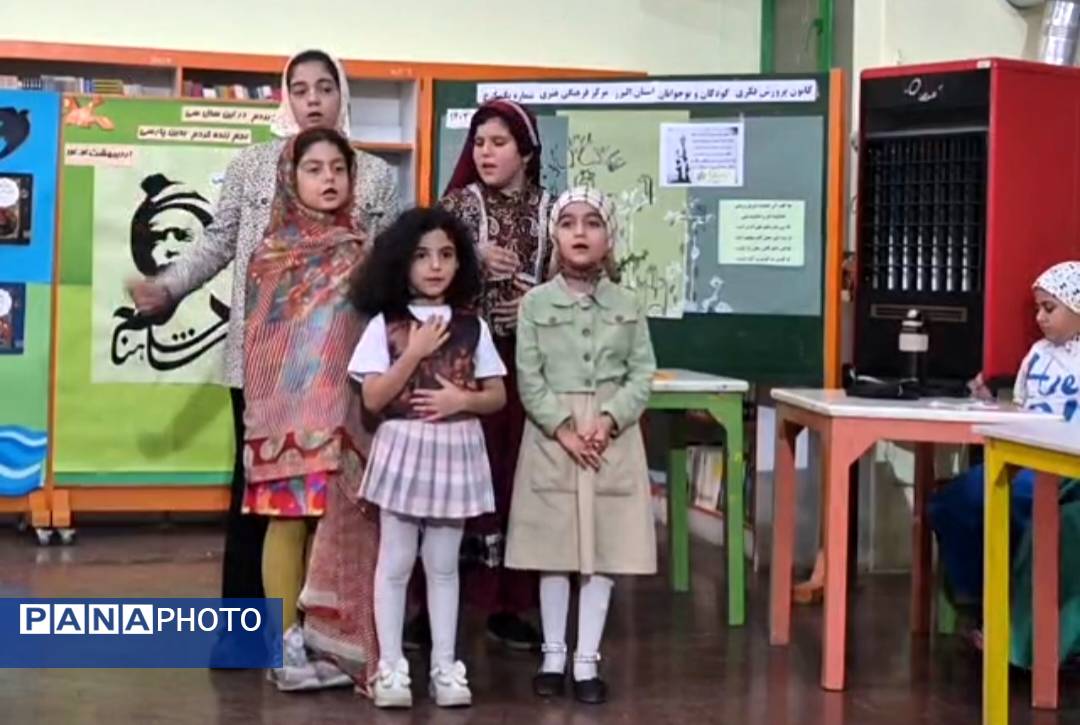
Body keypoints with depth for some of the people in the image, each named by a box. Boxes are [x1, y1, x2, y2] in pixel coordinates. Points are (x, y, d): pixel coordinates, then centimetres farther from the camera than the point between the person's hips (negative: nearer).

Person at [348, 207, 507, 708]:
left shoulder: (472, 326, 3)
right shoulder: (385, 324, -4)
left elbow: (498, 395, 6)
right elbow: (372, 399, -9)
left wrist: (461, 398, -13)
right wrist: (414, 353, -16)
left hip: (455, 450, 2)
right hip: (403, 449, -2)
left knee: (443, 564, 10)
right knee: (395, 562, 4)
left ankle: (445, 666, 17)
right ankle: (391, 667, 12)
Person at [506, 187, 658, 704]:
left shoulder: (627, 305, 4)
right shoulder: (536, 302, -1)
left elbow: (642, 375, 0)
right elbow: (530, 379, -5)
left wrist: (608, 420, -15)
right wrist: (564, 428, -15)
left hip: (613, 437, 1)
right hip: (552, 435, -1)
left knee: (603, 551, 4)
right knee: (553, 551, 5)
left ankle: (587, 660, 14)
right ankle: (554, 655, 19)